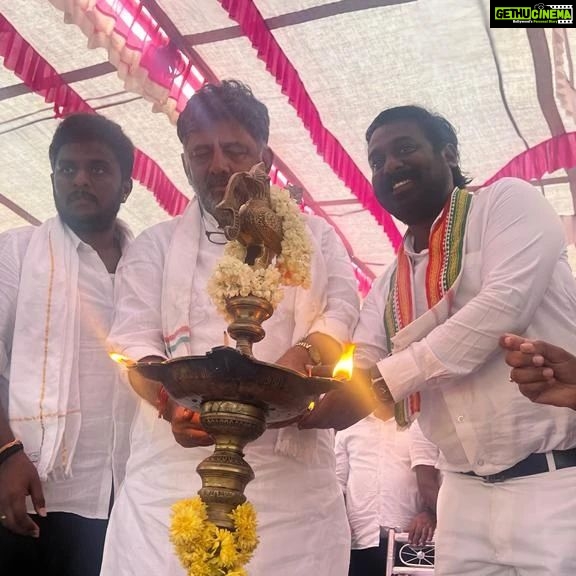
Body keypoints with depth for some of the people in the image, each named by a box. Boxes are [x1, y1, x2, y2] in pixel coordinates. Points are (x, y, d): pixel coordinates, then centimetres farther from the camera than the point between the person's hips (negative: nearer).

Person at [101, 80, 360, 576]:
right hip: (174, 462, 1)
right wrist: (173, 400, -18)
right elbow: (134, 338, 4)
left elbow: (342, 312, 4)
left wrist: (301, 358, -19)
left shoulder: (313, 237, 17)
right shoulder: (155, 246, 16)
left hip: (289, 464, 0)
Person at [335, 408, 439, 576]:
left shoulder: (418, 425, 6)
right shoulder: (348, 427, 14)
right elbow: (338, 483, 13)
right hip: (359, 539, 2)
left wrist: (430, 513, -26)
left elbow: (427, 475, -8)